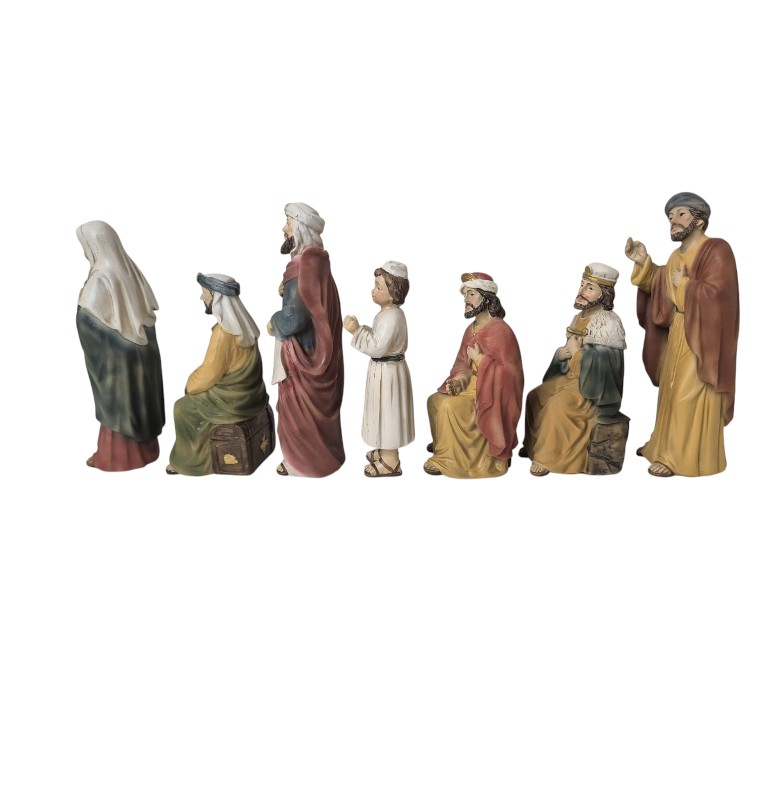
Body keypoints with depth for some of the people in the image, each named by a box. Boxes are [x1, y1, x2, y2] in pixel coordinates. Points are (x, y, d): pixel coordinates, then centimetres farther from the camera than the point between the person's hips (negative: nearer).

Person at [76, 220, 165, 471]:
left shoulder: (102, 278, -23)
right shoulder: (128, 267, 1)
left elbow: (87, 321, -20)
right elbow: (149, 307, 7)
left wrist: (82, 301, 0)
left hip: (115, 353, -8)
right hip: (140, 347, 8)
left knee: (117, 401, 6)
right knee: (137, 397, 18)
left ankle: (118, 455, 19)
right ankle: (144, 446, 31)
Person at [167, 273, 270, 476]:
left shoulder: (223, 332, -27)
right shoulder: (241, 322, 0)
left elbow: (209, 373, -18)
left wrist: (190, 384, 0)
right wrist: (196, 380, 12)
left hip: (233, 400, -8)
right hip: (249, 392, 8)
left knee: (182, 407, 10)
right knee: (194, 395, 24)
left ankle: (188, 460, 23)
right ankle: (197, 452, 30)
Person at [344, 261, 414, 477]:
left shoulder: (391, 317, -24)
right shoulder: (390, 313, 9)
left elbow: (377, 347, -29)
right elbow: (380, 341, 14)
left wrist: (357, 331, -26)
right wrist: (360, 329, 4)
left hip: (387, 371, -11)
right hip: (385, 369, 11)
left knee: (388, 412, -1)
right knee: (385, 413, 20)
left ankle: (391, 462, 10)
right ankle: (386, 451, 34)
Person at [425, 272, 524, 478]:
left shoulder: (500, 330, -18)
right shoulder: (472, 328, 9)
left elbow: (506, 371, -22)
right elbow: (463, 362, 10)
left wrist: (479, 358, -19)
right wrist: (459, 379, -10)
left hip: (491, 391, -9)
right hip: (472, 383, 9)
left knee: (450, 406, -25)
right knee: (435, 400, -2)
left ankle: (449, 458, -12)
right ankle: (443, 444, 13)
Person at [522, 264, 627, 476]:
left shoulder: (608, 322, -17)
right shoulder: (580, 317, 9)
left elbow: (601, 362, -24)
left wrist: (576, 351, -17)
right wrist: (562, 353, -6)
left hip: (594, 385, -9)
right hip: (571, 376, 9)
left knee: (557, 404, -28)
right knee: (535, 396, 3)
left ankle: (547, 457, -17)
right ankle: (533, 444, 15)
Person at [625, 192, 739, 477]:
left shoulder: (716, 250, -14)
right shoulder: (678, 254, 13)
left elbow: (715, 292, -25)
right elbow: (660, 286, 12)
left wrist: (683, 284, -15)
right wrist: (642, 263, 0)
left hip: (700, 338, -9)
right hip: (677, 334, 9)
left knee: (688, 396, -7)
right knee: (672, 393, 15)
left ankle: (681, 456, 0)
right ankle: (666, 444, 27)